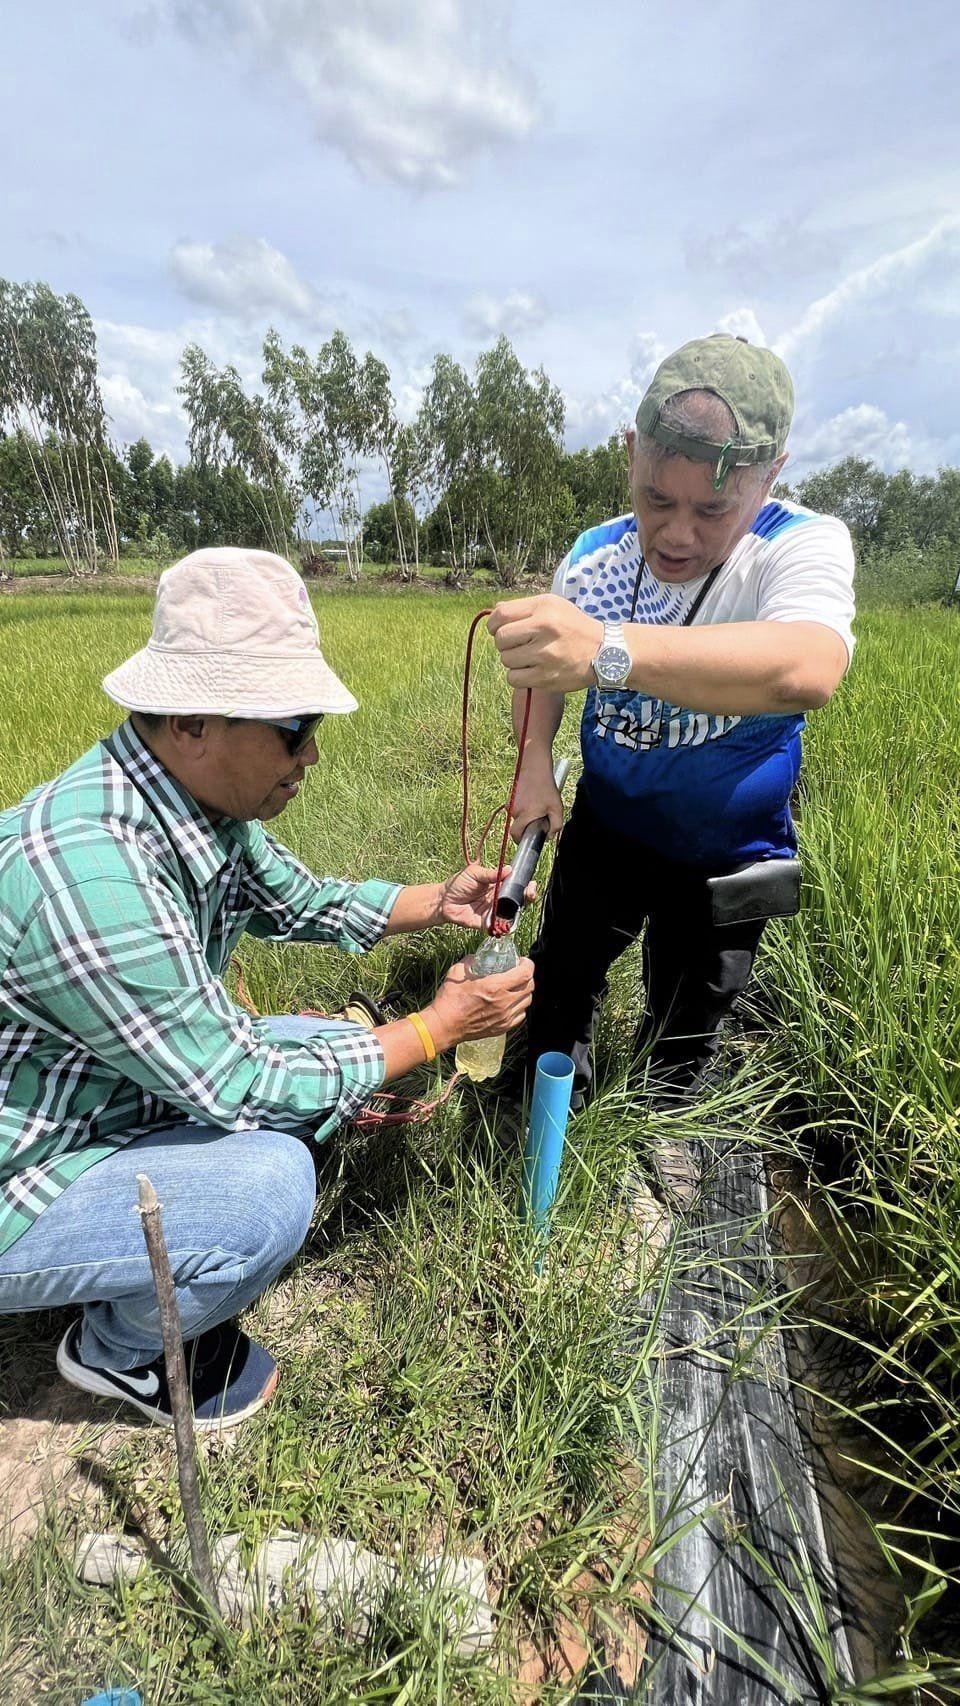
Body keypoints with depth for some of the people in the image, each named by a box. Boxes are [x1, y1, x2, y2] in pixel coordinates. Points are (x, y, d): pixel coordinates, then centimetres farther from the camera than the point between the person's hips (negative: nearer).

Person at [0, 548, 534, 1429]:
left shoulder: (203, 797, -9)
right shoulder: (92, 876, -37)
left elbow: (295, 899, 9)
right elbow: (235, 1086, -27)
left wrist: (436, 903, -5)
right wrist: (435, 1028, -19)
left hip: (116, 1101, 8)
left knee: (327, 1046, 4)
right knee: (266, 1185, -28)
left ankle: (162, 1277, 17)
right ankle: (119, 1349, 7)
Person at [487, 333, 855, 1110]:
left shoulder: (803, 546, -23)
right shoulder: (596, 553, -10)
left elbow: (806, 669, -46)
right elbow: (541, 660, 8)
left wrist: (608, 650, -60)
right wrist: (536, 761, -10)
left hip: (724, 862, -3)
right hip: (603, 830, 4)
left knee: (679, 1053, 14)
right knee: (559, 990, 20)